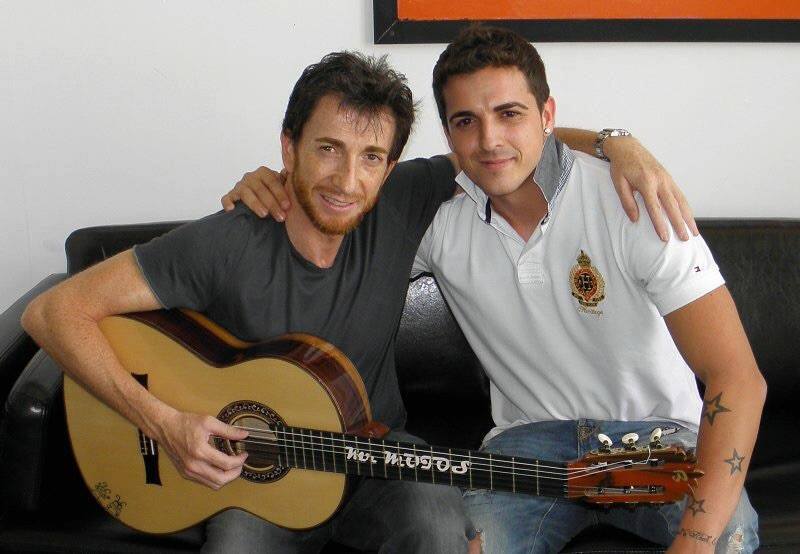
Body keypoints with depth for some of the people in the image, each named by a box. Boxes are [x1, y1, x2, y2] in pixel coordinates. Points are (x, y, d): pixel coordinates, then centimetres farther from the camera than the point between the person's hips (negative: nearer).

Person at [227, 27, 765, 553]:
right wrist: (271, 190, -10)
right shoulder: (440, 216, -5)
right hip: (532, 438, 1)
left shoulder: (630, 204, -16)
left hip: (655, 434, -1)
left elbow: (738, 380, -21)